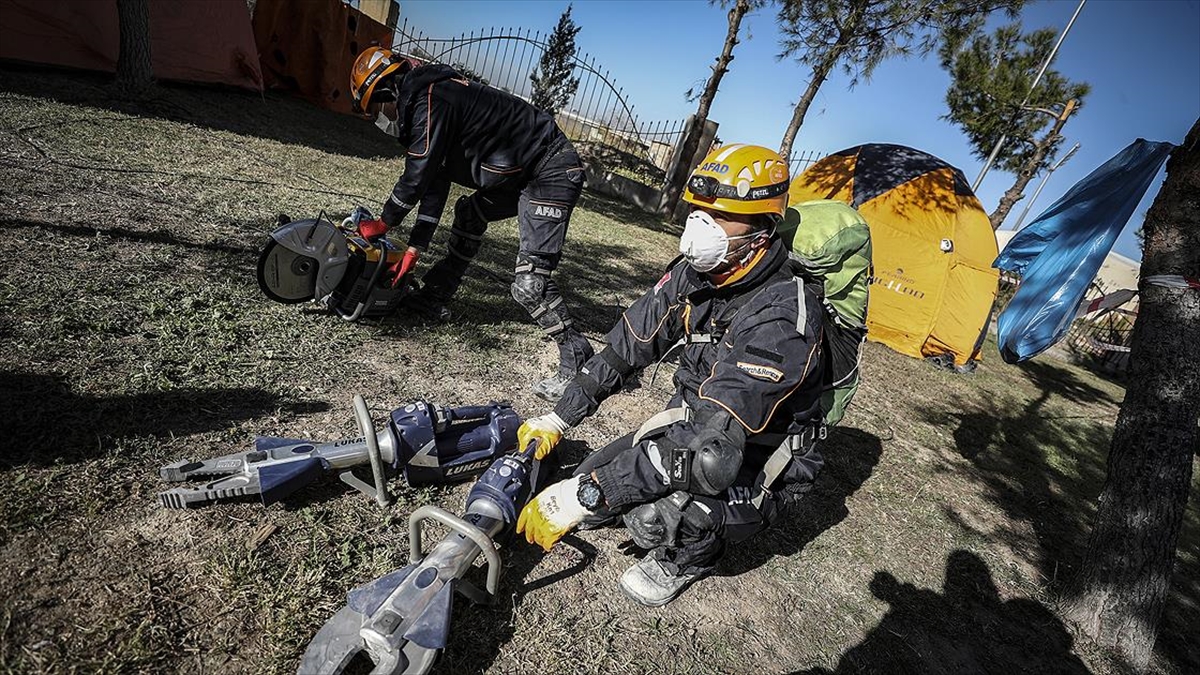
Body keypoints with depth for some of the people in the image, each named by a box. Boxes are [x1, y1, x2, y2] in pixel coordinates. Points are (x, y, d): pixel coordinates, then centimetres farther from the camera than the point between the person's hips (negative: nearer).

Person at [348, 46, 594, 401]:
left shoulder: (430, 99, -15)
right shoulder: (425, 102, 16)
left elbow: (416, 178, -13)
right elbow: (435, 184, 16)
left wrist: (382, 224, 4)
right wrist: (414, 248, 15)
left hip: (552, 172, -11)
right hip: (522, 172, 11)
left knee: (529, 283, -18)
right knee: (469, 215, 24)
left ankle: (577, 361, -10)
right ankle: (433, 298, 35)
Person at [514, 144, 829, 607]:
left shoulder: (781, 317, -34)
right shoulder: (695, 272, -9)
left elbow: (712, 451, -39)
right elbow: (627, 346, -1)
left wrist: (583, 496, -37)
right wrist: (557, 420, -1)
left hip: (760, 467, -6)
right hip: (693, 422, 7)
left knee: (656, 517, -32)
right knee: (593, 480, -6)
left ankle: (690, 558, 4)